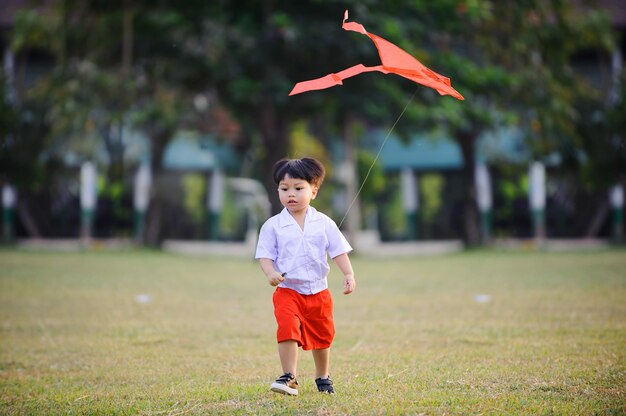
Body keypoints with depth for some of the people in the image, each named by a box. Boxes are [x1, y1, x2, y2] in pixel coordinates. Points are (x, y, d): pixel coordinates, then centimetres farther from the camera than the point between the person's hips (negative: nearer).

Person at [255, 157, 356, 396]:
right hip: (288, 290, -2)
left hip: (318, 291, 2)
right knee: (288, 329, -23)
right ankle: (289, 377, -17)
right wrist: (271, 273, -22)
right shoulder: (273, 226, -3)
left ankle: (323, 377, 34)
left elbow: (338, 251, 3)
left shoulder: (324, 223, 0)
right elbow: (265, 254, -3)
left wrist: (349, 274, -8)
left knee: (322, 336, 15)